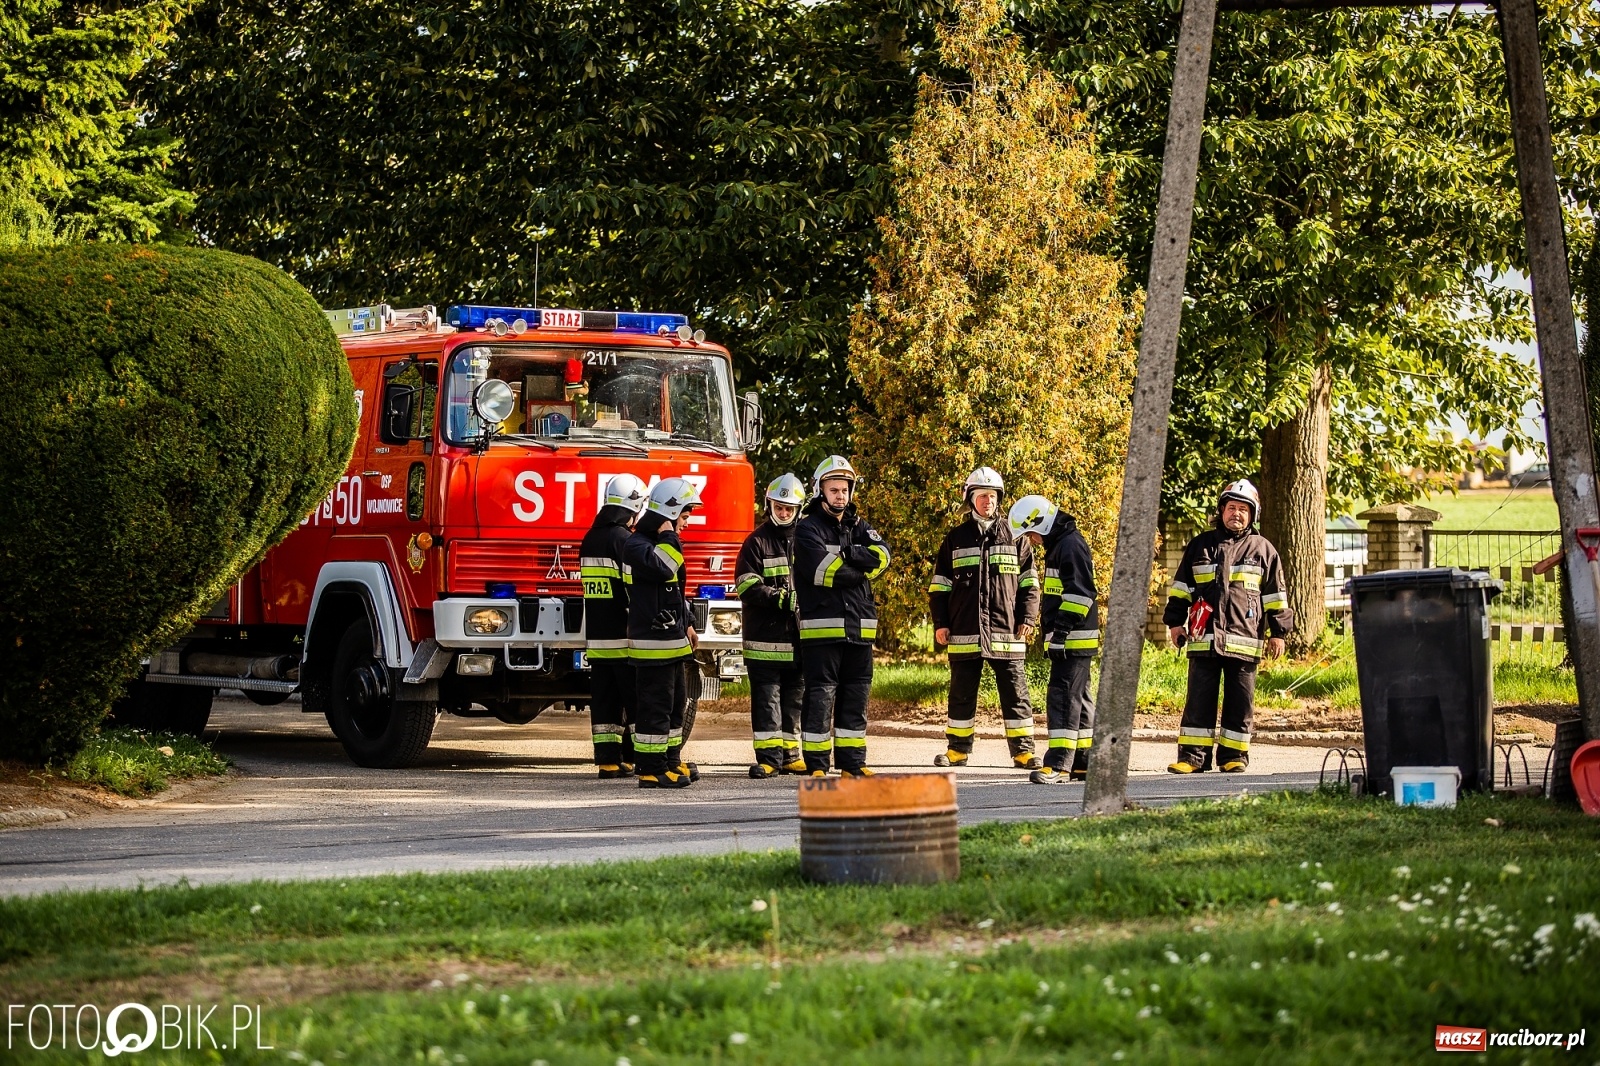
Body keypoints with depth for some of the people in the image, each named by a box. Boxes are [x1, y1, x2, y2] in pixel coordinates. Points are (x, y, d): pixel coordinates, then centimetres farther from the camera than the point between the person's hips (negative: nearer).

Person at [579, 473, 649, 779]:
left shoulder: (590, 540, 13)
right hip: (624, 636, -7)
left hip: (596, 636, 8)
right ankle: (633, 759, 0)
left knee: (604, 700, 6)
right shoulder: (623, 540, -13)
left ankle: (607, 760, 4)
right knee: (636, 699, 0)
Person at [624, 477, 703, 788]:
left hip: (672, 639, 11)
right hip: (653, 642, -11)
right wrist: (668, 537, -20)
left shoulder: (660, 542, 19)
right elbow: (661, 568, -33)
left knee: (676, 702, 16)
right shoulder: (637, 545, -13)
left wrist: (686, 625, 27)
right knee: (655, 705, -9)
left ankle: (671, 762, 25)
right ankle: (652, 770, -7)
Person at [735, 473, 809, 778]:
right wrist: (781, 598, -21)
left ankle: (789, 753, 17)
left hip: (798, 635, 4)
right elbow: (747, 586, -9)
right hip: (765, 635, -4)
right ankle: (769, 756, -2)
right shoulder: (758, 542, -1)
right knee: (766, 698, -3)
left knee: (794, 698, 10)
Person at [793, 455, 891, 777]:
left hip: (859, 628, 6)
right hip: (822, 628, -6)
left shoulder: (858, 527, 16)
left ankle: (852, 763, 14)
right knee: (820, 696, -5)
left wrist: (847, 555, -14)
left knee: (856, 697, 9)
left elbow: (881, 555, -2)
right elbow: (821, 569, -16)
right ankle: (817, 765, -3)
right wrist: (860, 569, -6)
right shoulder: (808, 529, -1)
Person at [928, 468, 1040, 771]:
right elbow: (939, 585, 12)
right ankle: (957, 749, 15)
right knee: (962, 694, 6)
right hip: (965, 633, 1)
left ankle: (1023, 751, 2)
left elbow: (1029, 583, 11)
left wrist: (1028, 619, 1)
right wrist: (940, 623, 4)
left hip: (1006, 632, -1)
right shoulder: (956, 539, 10)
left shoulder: (1013, 537, 9)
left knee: (1015, 692, -2)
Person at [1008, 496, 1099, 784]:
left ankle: (1059, 764, -17)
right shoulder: (1059, 546, 18)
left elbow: (1080, 592, -22)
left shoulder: (1071, 545, -15)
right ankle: (1082, 762, 19)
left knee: (1063, 697, -13)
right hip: (1070, 640, 11)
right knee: (1079, 699, 13)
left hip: (1074, 638, -11)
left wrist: (1060, 630, -23)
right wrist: (1051, 634, 24)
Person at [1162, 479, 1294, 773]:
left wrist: (1278, 632, 7)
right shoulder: (1200, 545, 14)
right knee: (1199, 699, -1)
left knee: (1240, 702, 2)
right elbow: (1181, 587, 17)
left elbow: (1275, 595, 11)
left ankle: (1233, 755, 8)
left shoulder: (1263, 549, 10)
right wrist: (1175, 621, 10)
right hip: (1203, 637, 1)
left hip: (1244, 639, -1)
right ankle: (1192, 755, 0)